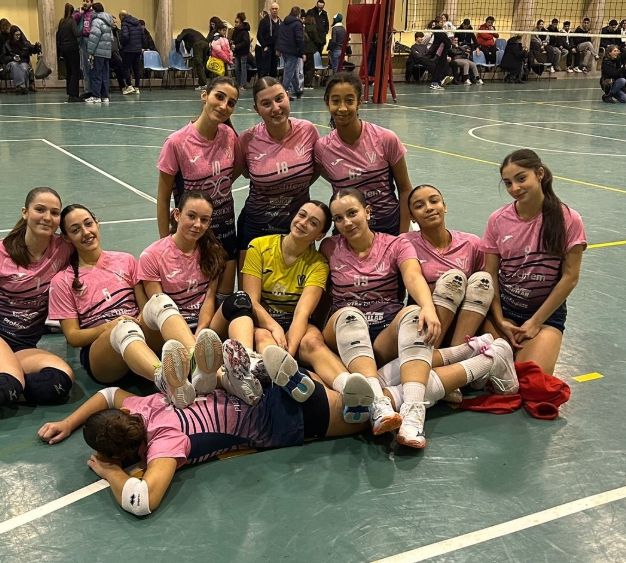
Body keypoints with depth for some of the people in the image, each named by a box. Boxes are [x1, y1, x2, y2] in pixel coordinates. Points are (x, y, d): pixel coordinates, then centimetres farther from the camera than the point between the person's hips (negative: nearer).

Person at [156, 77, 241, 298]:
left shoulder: (230, 136, -6)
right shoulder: (177, 143, -17)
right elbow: (163, 198, -10)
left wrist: (220, 188, 2)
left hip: (226, 230, 4)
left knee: (224, 297, 12)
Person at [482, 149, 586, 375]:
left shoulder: (568, 220, -9)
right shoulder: (497, 220, -2)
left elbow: (570, 277, -8)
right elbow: (490, 275, -1)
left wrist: (535, 322, -9)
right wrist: (500, 321, -11)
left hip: (547, 312, -2)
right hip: (503, 308, 2)